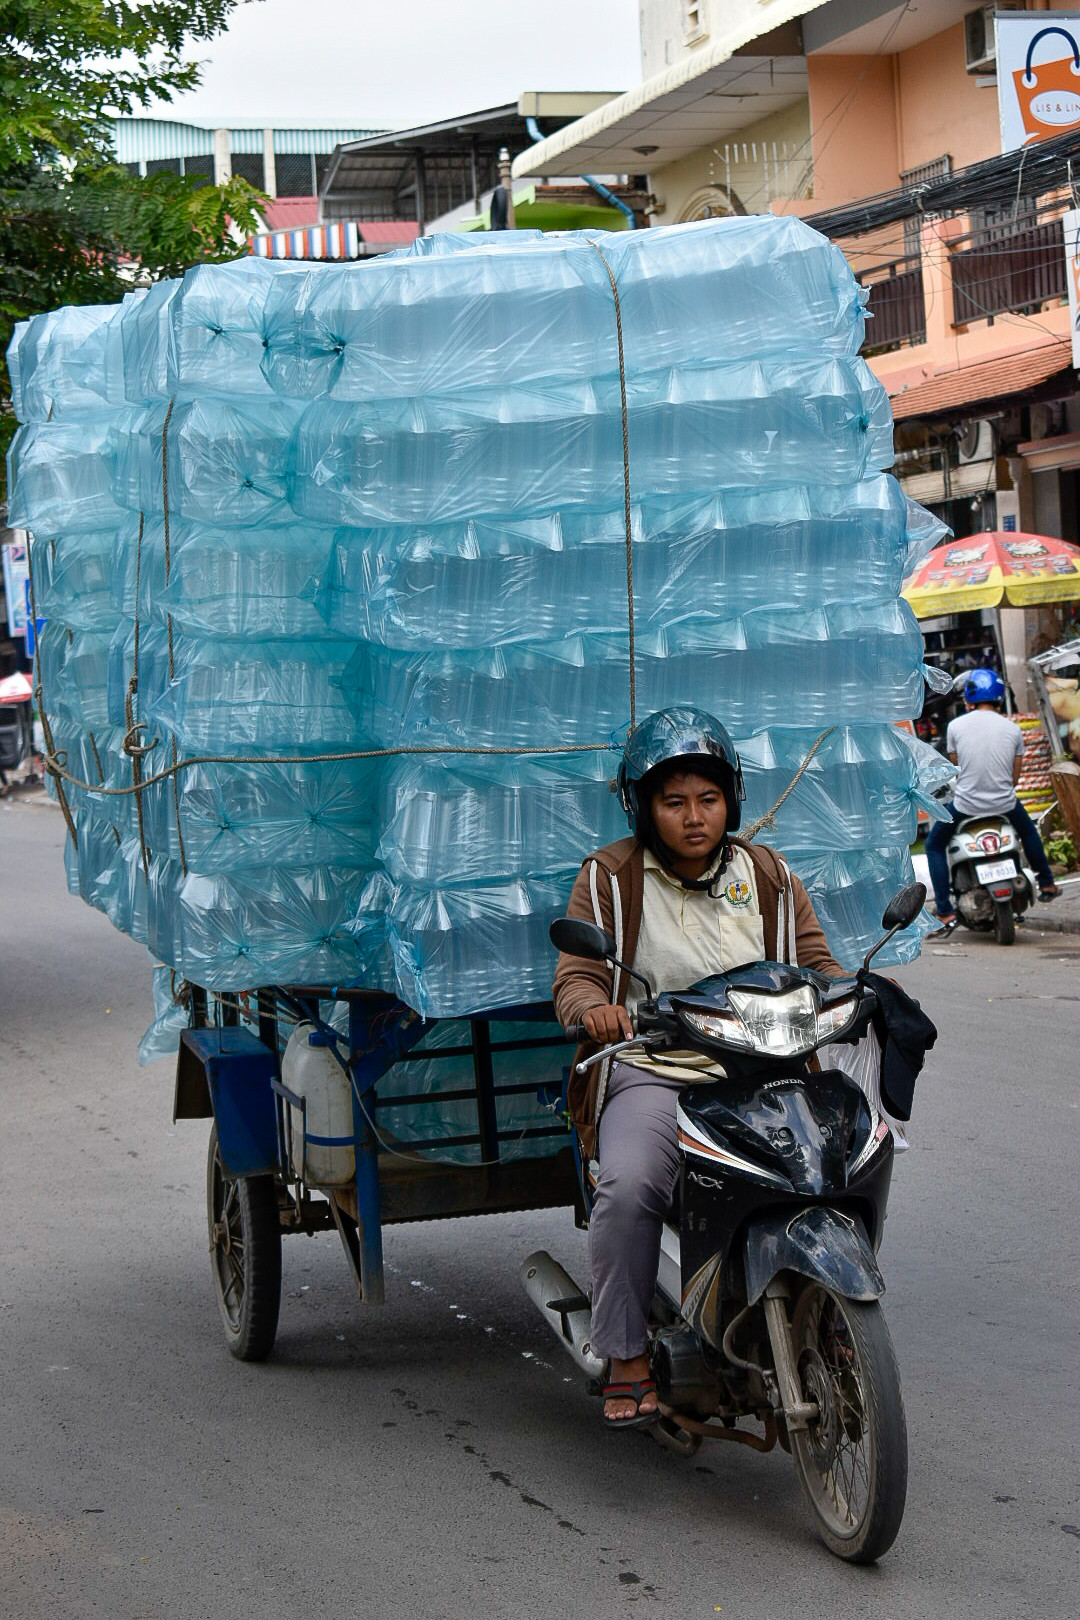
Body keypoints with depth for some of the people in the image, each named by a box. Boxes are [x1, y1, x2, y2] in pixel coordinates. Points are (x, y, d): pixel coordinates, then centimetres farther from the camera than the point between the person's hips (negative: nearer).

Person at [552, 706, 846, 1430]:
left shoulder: (768, 874, 12)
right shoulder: (609, 877, 4)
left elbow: (815, 965, 13)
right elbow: (576, 979, -1)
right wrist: (594, 1009, -26)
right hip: (652, 1075, -2)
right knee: (627, 1188, -31)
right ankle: (627, 1358, -14)